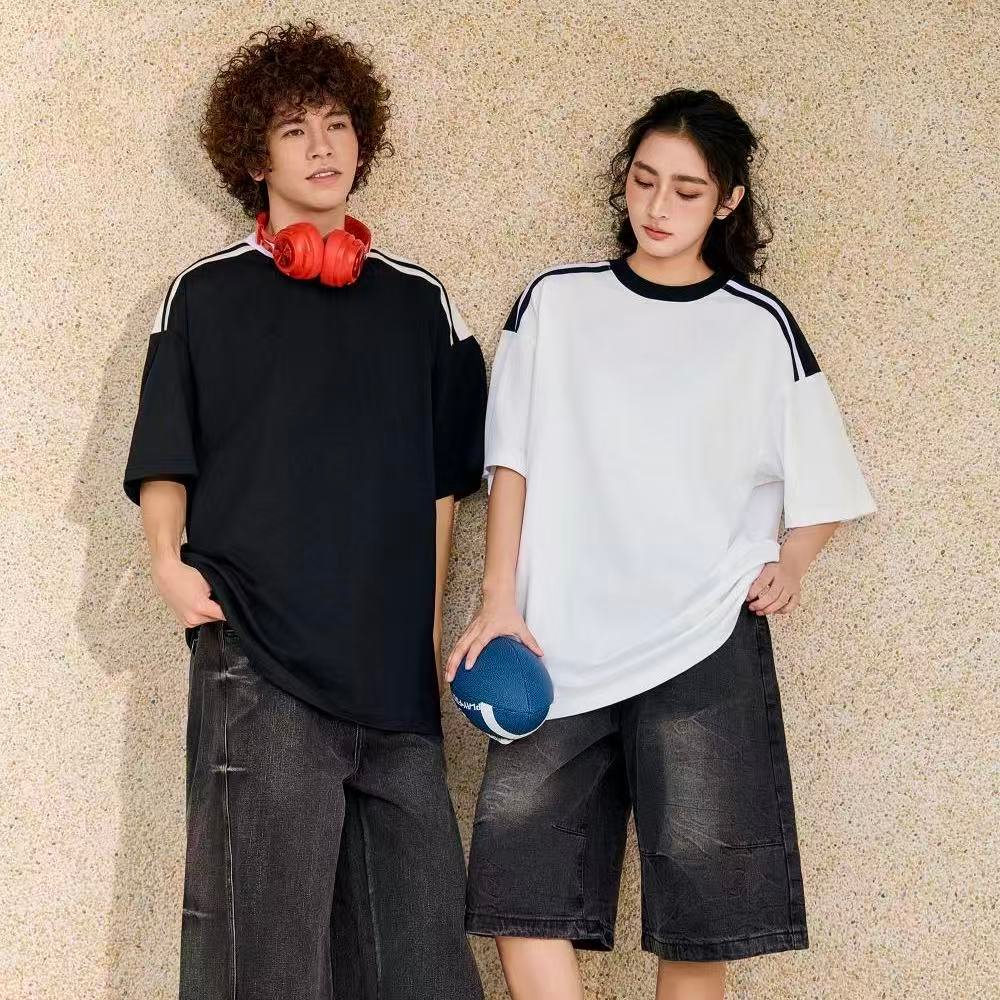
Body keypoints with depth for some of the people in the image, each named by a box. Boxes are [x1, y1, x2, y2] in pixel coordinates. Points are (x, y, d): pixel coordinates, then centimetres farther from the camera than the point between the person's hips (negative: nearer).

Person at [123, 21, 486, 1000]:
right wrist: (169, 558, -12)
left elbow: (441, 480, 16)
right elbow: (163, 461, 6)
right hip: (257, 661, -3)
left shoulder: (420, 304, 14)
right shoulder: (203, 295, 7)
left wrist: (428, 626, 9)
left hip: (395, 673, 3)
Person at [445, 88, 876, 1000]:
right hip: (560, 649, 1)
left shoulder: (760, 327, 6)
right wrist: (500, 606, -4)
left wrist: (789, 566, -7)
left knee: (695, 922, 0)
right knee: (520, 890, -5)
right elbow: (513, 463, 5)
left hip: (705, 648, -1)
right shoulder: (555, 304, 8)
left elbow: (821, 485, 12)